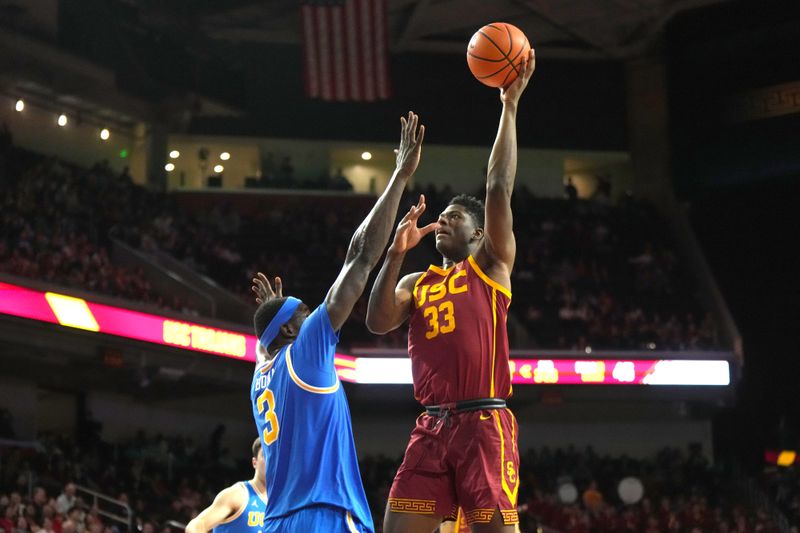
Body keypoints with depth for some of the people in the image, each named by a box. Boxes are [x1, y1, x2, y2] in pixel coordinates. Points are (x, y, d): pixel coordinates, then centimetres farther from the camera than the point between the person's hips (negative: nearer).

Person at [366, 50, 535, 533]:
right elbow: (378, 322, 4)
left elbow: (499, 189, -2)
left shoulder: (492, 266, 9)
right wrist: (396, 253, -3)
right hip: (432, 426, 5)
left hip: (484, 424, -5)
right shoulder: (417, 283, 22)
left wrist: (510, 106, -4)